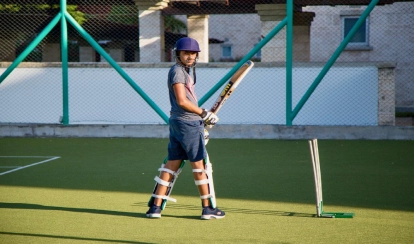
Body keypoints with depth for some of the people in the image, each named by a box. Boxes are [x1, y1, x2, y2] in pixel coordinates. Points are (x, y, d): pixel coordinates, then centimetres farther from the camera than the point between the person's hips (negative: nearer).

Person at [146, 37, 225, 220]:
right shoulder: (177, 71, -11)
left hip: (177, 123, 10)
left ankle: (156, 206, 8)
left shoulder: (185, 71, 18)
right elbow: (182, 101, -19)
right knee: (200, 164, -2)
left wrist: (203, 118, 13)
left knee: (171, 164, 8)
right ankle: (208, 208, 5)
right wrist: (204, 113, -12)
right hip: (188, 123, -10)